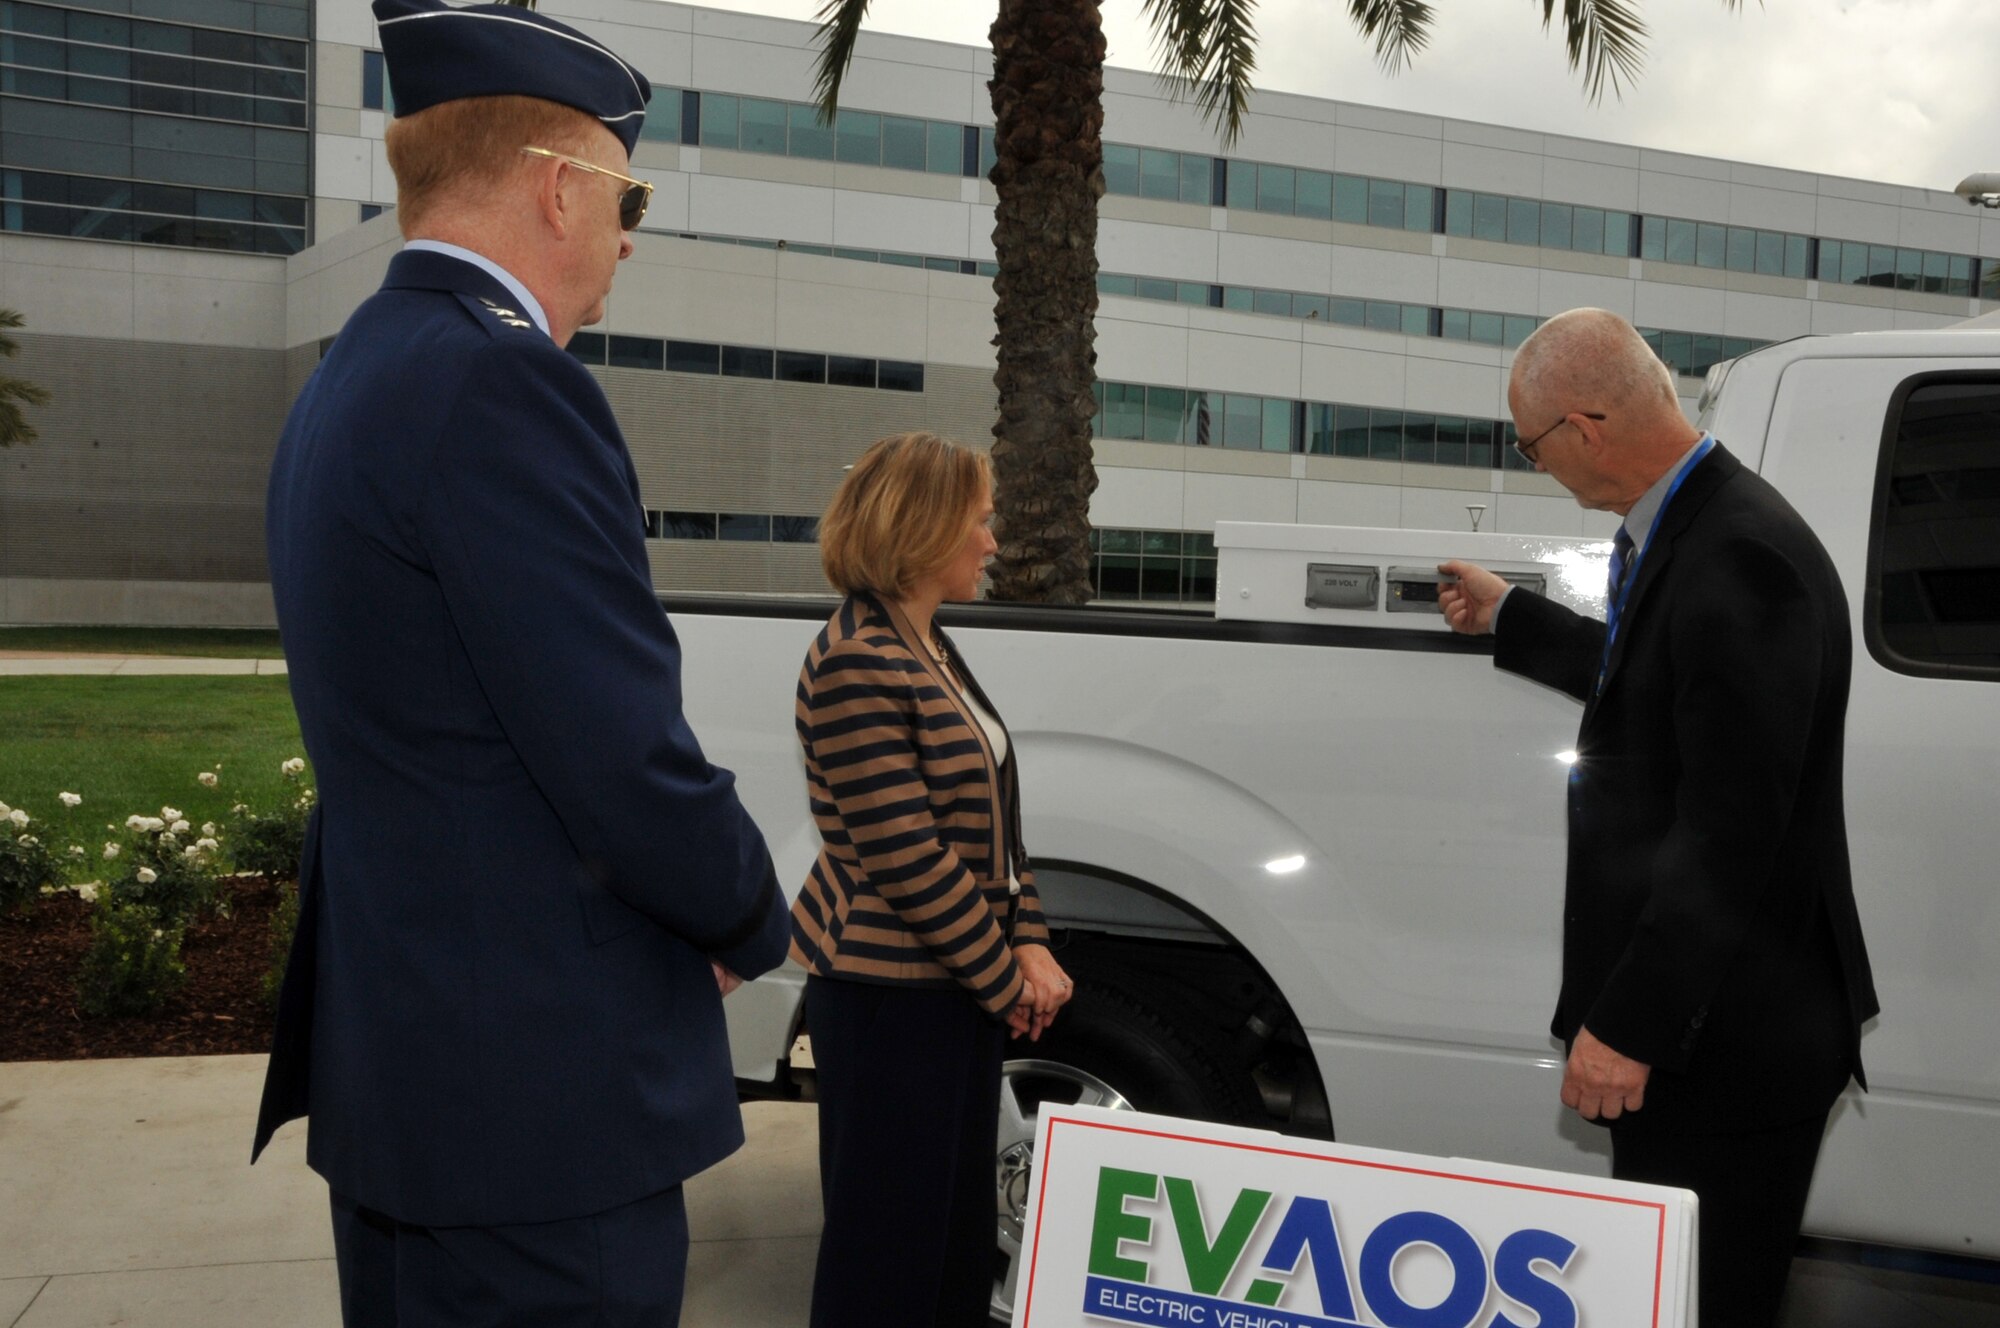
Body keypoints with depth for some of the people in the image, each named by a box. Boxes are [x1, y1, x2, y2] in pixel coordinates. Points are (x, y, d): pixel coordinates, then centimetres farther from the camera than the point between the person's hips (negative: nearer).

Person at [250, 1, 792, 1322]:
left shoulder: (351, 382, 11)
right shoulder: (500, 382, -20)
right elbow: (634, 764, -22)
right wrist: (757, 925, -2)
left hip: (397, 1063, 10)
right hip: (544, 1091, -10)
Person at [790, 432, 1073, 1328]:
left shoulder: (931, 651, 11)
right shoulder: (856, 662, -18)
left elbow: (990, 817, 13)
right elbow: (903, 856, -20)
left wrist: (1028, 949, 2)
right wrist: (1005, 978, -12)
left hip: (956, 984, 9)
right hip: (888, 992, -9)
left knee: (959, 1220, 17)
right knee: (890, 1239, 3)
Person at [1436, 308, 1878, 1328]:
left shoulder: (1738, 557, -23)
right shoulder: (1681, 529, 9)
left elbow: (1731, 829, -25)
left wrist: (1630, 1025, -22)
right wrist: (1508, 620, 39)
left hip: (1729, 1039, -10)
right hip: (1691, 1016, 10)